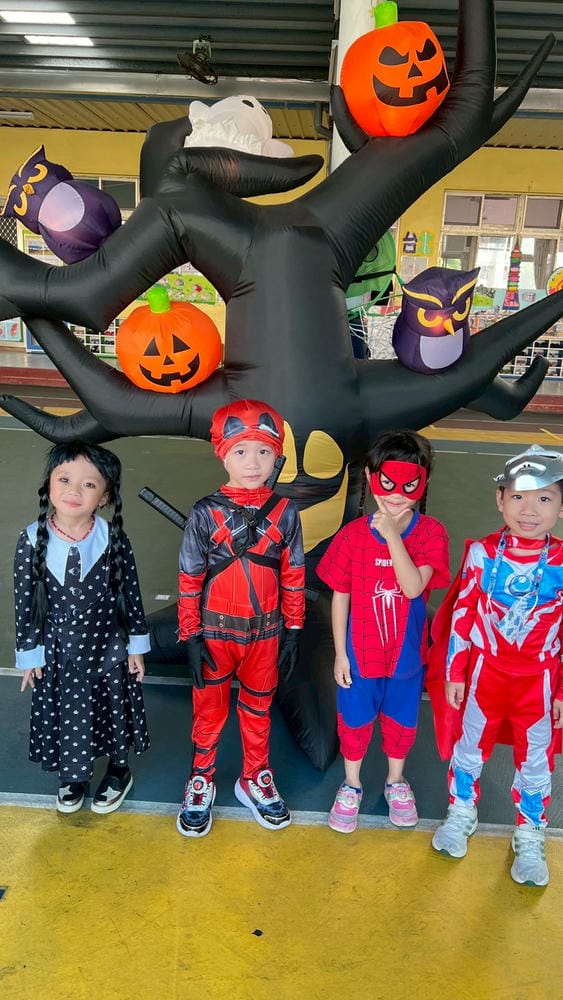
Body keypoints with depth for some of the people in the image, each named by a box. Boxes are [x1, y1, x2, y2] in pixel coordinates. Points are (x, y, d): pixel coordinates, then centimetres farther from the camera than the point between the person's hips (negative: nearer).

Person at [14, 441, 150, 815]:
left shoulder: (113, 538, -16)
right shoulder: (32, 541, -15)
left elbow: (131, 593, -7)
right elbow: (24, 601, -6)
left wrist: (136, 646, -1)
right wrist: (30, 654, 0)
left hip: (107, 645, 0)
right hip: (58, 649, 1)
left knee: (112, 709, 17)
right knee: (64, 712, 17)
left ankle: (119, 771, 44)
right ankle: (72, 775, 45)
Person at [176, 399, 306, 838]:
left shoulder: (285, 513, -8)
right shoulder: (205, 513, -13)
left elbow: (293, 577, -1)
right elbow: (189, 580, -8)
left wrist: (293, 631, 2)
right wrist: (191, 637, -8)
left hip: (265, 634, 2)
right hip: (215, 633, -1)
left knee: (258, 711, 20)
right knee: (209, 711, 16)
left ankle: (255, 779, 41)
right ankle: (201, 781, 38)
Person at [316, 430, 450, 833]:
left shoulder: (431, 532, -15)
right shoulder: (353, 534, -14)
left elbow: (414, 587, -28)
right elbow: (340, 596, -7)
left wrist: (393, 535, -36)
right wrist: (340, 652, -4)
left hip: (407, 653, 0)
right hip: (360, 653, 0)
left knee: (401, 723, 21)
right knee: (355, 722, 18)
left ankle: (396, 782, 48)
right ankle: (351, 785, 43)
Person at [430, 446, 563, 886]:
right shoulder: (482, 554, -13)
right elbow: (461, 615, -5)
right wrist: (454, 673, -2)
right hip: (485, 671, 0)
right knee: (470, 745, 19)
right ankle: (461, 813, 45)